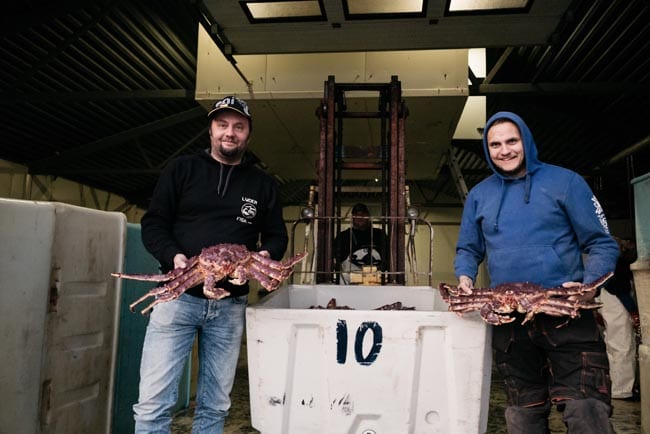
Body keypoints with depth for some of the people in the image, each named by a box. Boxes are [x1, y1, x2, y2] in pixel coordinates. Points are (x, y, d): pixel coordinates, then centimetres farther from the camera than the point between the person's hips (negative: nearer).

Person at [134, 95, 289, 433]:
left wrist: (266, 254, -8)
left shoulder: (263, 185, 11)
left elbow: (277, 236, 15)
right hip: (178, 294, -1)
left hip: (230, 304, 2)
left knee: (215, 406, 9)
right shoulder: (181, 169, 6)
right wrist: (173, 255, -16)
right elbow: (153, 223, 3)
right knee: (153, 402, -4)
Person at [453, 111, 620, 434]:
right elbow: (468, 250, 19)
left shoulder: (564, 181, 2)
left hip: (567, 315, -3)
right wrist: (465, 277, -3)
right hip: (509, 321, 3)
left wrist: (588, 284, -17)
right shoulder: (478, 195, 11)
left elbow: (602, 244, 2)